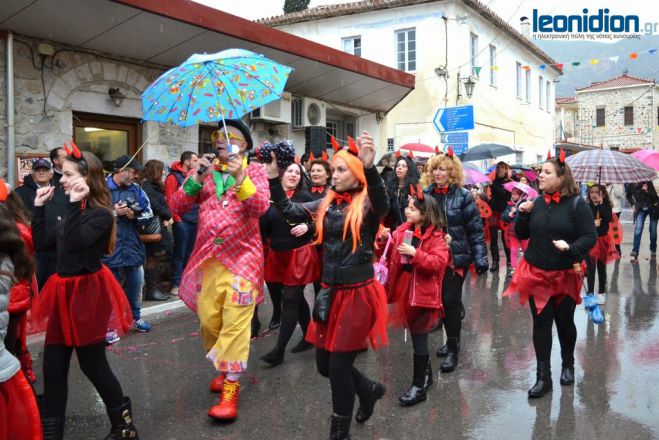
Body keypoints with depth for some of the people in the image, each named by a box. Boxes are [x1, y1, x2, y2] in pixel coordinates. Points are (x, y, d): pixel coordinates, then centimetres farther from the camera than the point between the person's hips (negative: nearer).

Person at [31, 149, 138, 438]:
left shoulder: (101, 214, -15)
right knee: (52, 367, 10)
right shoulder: (72, 213, 11)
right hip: (64, 293, 8)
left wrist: (75, 204, -29)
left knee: (93, 365, 4)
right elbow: (41, 240, 14)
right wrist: (39, 206, 10)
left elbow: (74, 243, -29)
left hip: (87, 294, -8)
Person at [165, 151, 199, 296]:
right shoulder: (173, 177, -5)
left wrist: (199, 215, 10)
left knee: (190, 254, 12)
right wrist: (176, 218, -15)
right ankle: (176, 284, 2)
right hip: (182, 221, -7)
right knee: (180, 253, -4)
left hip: (194, 221, 7)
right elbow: (170, 200, -12)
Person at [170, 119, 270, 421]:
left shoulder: (254, 171, 2)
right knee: (208, 319, 9)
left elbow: (261, 207, -15)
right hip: (208, 257, 4)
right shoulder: (204, 171, 11)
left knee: (235, 323, -8)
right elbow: (177, 206, 2)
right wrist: (196, 179, -12)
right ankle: (224, 367, 33)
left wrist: (240, 177, -27)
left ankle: (231, 390, -3)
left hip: (243, 257, -4)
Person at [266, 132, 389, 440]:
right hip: (329, 291, 6)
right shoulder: (326, 203, 7)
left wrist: (370, 167, -50)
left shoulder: (367, 205, -10)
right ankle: (369, 389, 42)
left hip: (358, 293, -6)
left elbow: (382, 204, -33)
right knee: (324, 365, 14)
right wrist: (273, 177, -9)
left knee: (338, 365, 0)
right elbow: (289, 211, 3)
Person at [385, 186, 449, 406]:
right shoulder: (402, 231, 5)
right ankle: (426, 373, 35)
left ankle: (419, 385, 8)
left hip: (423, 294, -6)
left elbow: (438, 263, -22)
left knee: (419, 338, -2)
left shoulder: (436, 237, -12)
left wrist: (415, 254, -27)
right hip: (405, 290, 6)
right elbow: (391, 254, 15)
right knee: (416, 335, 17)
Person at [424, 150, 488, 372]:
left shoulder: (463, 196, -6)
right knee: (441, 300, 12)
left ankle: (453, 349, 10)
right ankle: (451, 341, 30)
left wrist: (480, 259, -12)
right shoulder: (425, 194, 4)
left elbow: (476, 230, -7)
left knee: (451, 301, -3)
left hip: (456, 257, -4)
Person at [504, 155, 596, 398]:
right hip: (536, 274, 3)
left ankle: (568, 365, 39)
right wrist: (523, 213, -9)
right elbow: (522, 235, 7)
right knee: (541, 323, 4)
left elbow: (590, 237, -13)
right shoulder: (537, 202, 2)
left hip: (565, 275, -3)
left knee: (564, 322, 14)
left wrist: (571, 248, -31)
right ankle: (543, 376, 13)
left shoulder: (576, 204, -11)